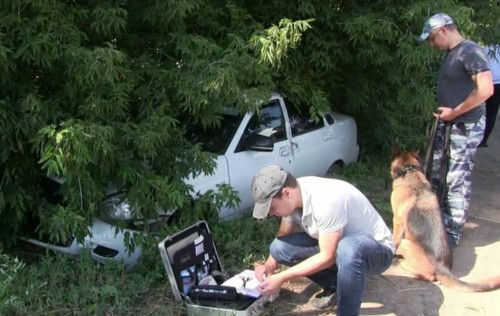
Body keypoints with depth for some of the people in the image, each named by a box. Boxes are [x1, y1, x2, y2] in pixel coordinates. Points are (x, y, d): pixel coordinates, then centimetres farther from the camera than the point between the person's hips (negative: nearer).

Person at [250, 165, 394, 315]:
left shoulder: (326, 201, -34)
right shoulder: (292, 196, -11)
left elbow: (328, 257, -29)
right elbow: (283, 236, 5)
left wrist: (282, 278, -26)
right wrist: (269, 266, -13)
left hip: (377, 249, -7)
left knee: (347, 249, -41)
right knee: (279, 247, -10)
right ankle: (335, 286, 8)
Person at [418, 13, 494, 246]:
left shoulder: (470, 51, -15)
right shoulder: (451, 54, 14)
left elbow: (486, 89, -24)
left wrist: (454, 112, -18)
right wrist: (443, 112, 6)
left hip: (465, 127, -10)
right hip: (447, 124, 10)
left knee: (457, 180, -4)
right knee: (436, 174, 16)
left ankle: (453, 232, 6)